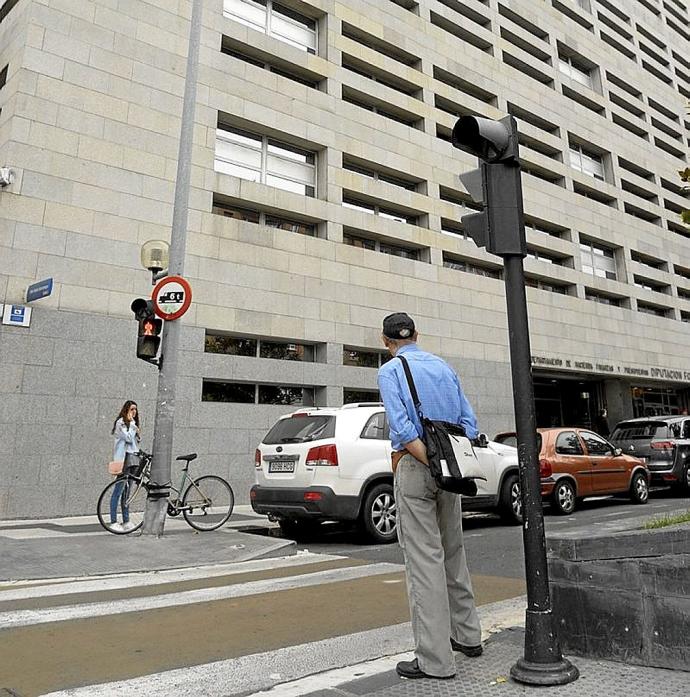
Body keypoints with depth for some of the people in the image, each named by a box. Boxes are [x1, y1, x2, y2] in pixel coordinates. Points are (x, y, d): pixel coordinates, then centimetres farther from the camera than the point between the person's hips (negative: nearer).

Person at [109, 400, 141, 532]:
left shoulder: (132, 423, 20)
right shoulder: (121, 422, -7)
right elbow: (128, 437, -19)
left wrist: (138, 433, 5)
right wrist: (132, 424, -11)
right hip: (123, 459, -9)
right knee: (118, 491, -7)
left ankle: (126, 521, 16)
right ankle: (113, 522, -3)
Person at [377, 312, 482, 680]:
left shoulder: (389, 371, -4)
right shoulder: (444, 367, 13)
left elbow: (401, 426, -18)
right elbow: (469, 422, 8)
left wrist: (431, 462, -15)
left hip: (414, 466, -6)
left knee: (424, 560, -3)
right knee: (453, 552, 18)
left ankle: (435, 659, 3)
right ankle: (467, 635, 30)